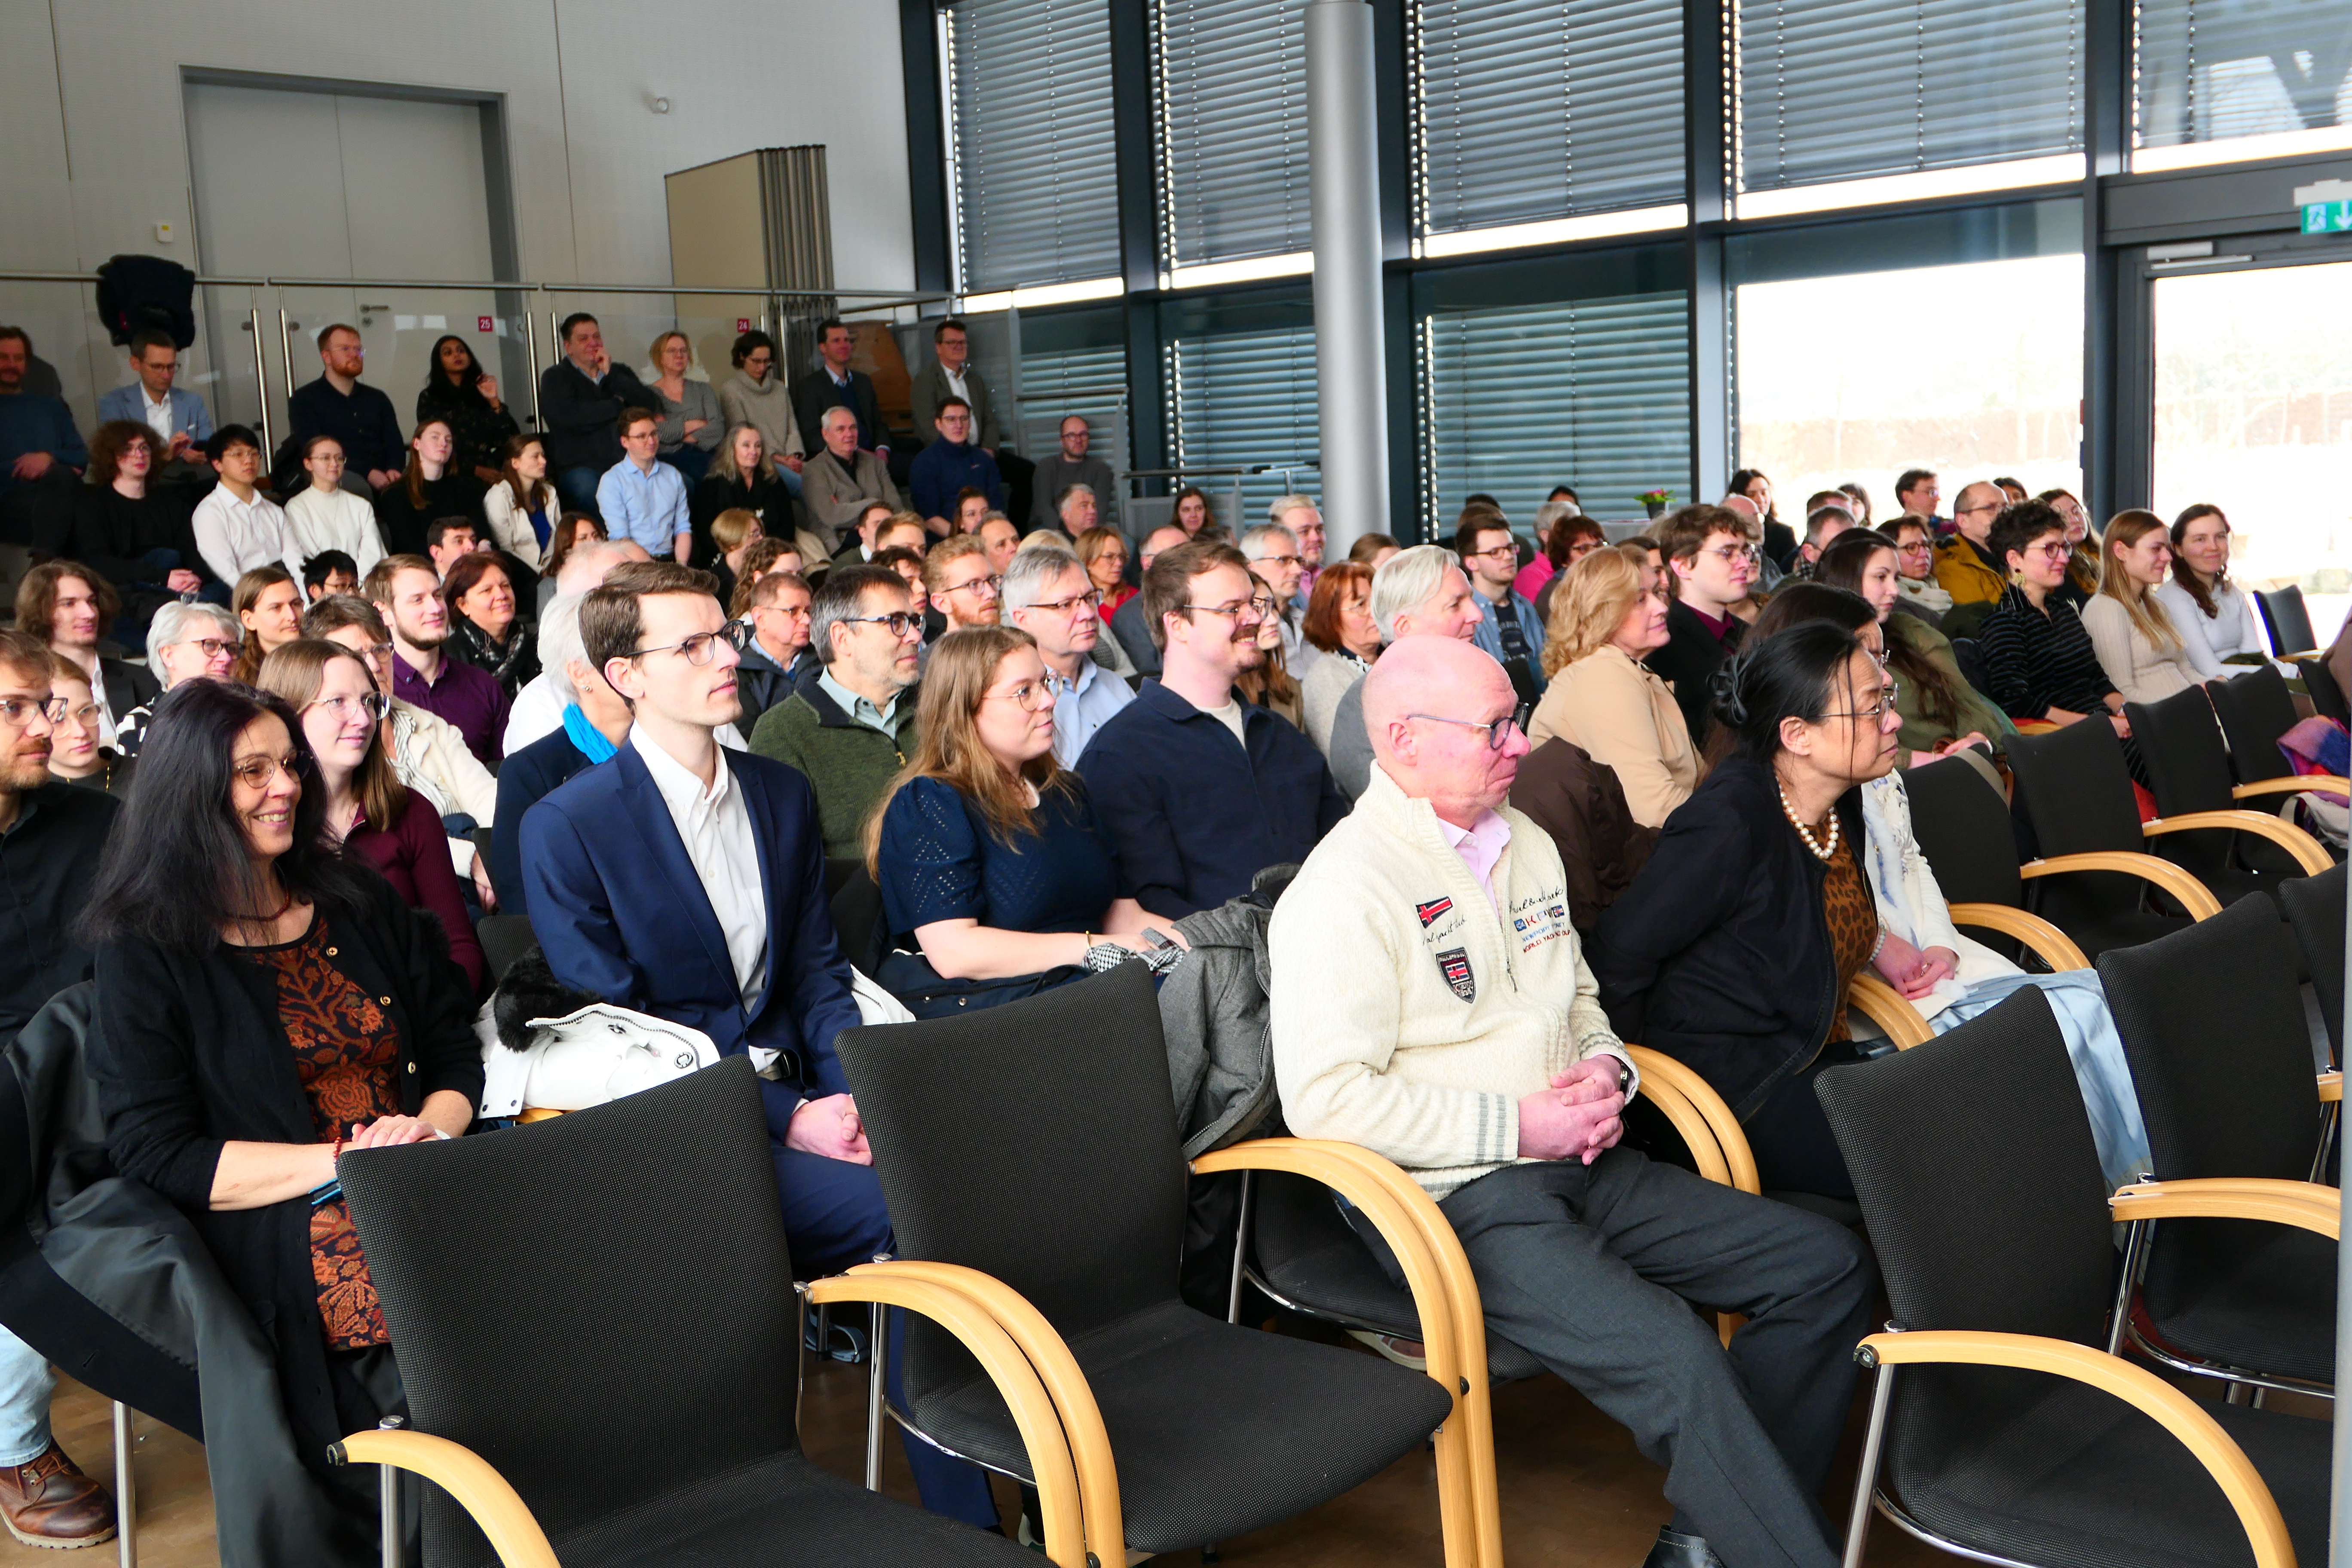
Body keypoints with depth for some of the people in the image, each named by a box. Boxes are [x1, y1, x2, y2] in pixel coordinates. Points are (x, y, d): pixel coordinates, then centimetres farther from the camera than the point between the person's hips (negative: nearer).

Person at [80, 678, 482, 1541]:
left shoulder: (358, 901, 18)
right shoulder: (148, 948, 4)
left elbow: (454, 1049, 17)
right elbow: (155, 1154, -4)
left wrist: (429, 1131, -6)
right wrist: (343, 1161, -12)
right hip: (277, 1237, -4)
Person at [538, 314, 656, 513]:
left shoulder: (620, 373, 25)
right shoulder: (555, 377, 11)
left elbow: (647, 403, 7)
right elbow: (568, 418, -10)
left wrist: (611, 375, 0)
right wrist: (617, 405, 3)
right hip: (579, 465, -4)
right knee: (588, 491, -40)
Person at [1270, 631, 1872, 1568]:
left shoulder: (1524, 842, 15)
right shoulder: (1345, 890, -13)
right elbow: (1325, 1100, -20)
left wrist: (1603, 1068, 4)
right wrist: (1514, 1127, -17)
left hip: (1582, 1166, 9)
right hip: (1457, 1199, -8)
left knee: (1827, 1267, 0)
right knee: (1674, 1360, -28)